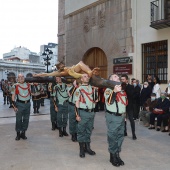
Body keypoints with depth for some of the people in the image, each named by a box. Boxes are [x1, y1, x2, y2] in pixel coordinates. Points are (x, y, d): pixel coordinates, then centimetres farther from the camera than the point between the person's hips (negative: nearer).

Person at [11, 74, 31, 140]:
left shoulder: (28, 85, 9)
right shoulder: (15, 86, -2)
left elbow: (31, 93, 21)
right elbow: (13, 97, -3)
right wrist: (14, 106, -9)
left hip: (27, 104, 4)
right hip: (19, 104, -3)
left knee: (26, 119, 8)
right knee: (18, 120, 2)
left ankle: (23, 133, 21)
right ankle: (18, 134, 17)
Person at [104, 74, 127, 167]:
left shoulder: (122, 90, 15)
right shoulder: (109, 90, -9)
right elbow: (109, 102, -24)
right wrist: (115, 91, -29)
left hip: (121, 116, 8)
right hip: (112, 117, -7)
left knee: (120, 136, 12)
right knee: (112, 136, -1)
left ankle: (117, 154, 24)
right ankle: (113, 156, 11)